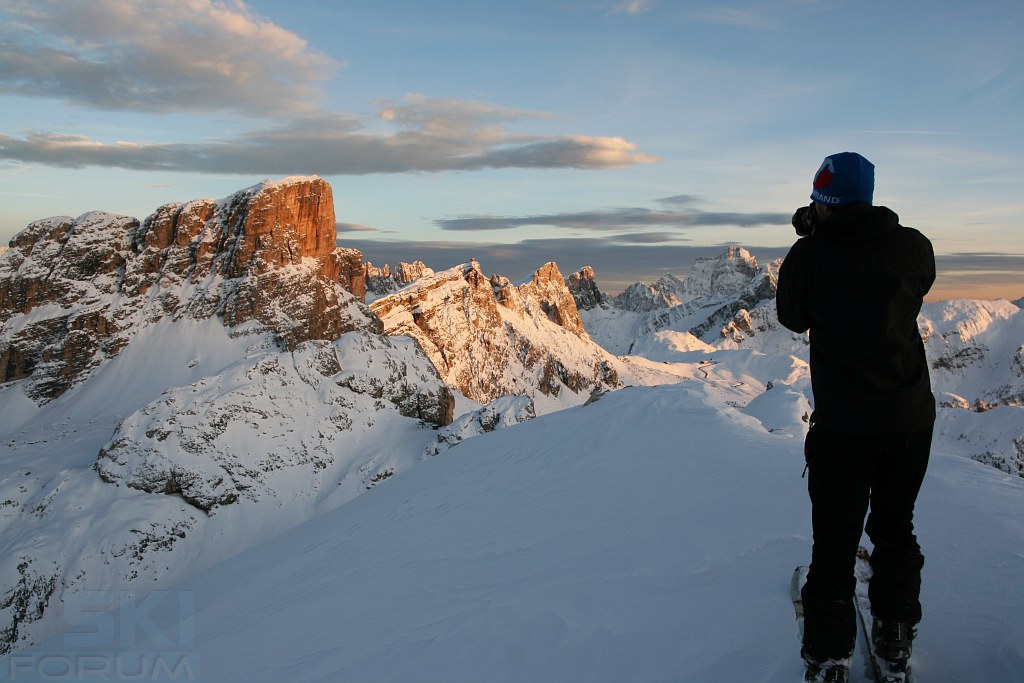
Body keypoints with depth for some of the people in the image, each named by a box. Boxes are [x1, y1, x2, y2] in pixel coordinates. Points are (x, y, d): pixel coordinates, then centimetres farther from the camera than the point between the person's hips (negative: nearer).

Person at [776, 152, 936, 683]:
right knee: (896, 529, 22)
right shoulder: (912, 245, -5)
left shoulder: (810, 253, -11)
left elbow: (792, 319, 4)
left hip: (842, 424, -3)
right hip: (911, 418, 3)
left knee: (834, 543, 10)